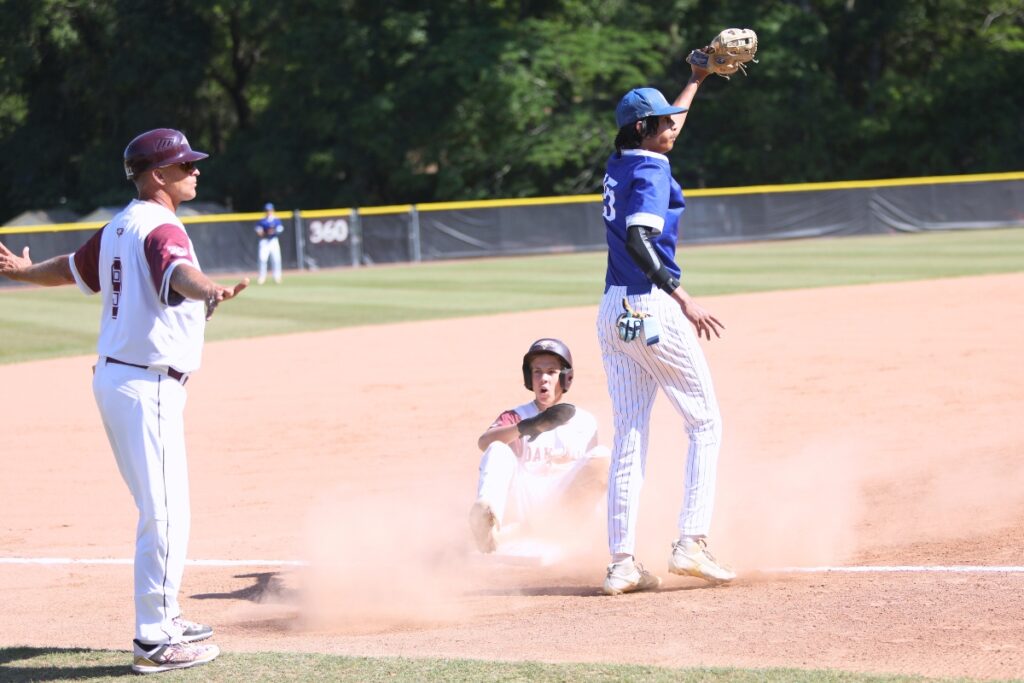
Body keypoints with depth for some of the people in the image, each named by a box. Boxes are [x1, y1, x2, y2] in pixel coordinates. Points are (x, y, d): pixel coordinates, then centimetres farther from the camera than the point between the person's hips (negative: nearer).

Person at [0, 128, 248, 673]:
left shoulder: (119, 228, 14)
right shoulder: (160, 229, -16)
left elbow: (73, 268, 31)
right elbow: (178, 270, -39)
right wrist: (209, 292, -61)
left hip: (115, 378, 10)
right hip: (147, 386, -10)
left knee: (163, 507, 21)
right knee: (165, 513, -9)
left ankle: (162, 616, 32)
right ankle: (154, 642, -7)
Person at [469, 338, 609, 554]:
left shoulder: (585, 422, 16)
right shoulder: (515, 417, 11)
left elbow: (593, 472, 19)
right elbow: (483, 442, -11)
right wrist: (530, 426, -27)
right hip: (524, 501, -1)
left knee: (602, 454, -16)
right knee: (498, 449, -24)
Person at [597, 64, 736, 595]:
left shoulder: (620, 165, 14)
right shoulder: (652, 171, -11)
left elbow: (663, 127, 35)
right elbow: (638, 241, -25)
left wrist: (696, 81, 45)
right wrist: (682, 299, -30)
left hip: (614, 312, 8)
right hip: (653, 309, -8)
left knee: (628, 437, 6)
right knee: (706, 424, 4)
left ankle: (622, 562, 1)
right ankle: (691, 543, -5)